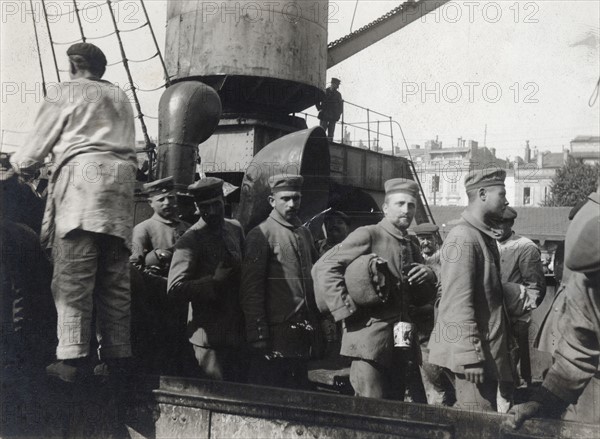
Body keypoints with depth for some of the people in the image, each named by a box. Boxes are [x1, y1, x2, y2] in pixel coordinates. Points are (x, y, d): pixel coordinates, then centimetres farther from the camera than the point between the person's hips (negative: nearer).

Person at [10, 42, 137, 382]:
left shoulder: (68, 92, 11)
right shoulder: (121, 97, 28)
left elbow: (37, 146, 14)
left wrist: (17, 163, 33)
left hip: (83, 174, -5)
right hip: (123, 180, 6)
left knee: (73, 274, -10)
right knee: (115, 277, 4)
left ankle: (72, 357, -15)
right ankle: (117, 355, 2)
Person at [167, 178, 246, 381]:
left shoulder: (236, 229, 7)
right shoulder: (191, 240, -13)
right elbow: (175, 288, -18)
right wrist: (214, 281, -24)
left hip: (237, 332, 6)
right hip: (209, 336, -6)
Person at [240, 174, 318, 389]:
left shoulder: (305, 234, 14)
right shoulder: (260, 235, -6)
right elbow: (251, 290, -10)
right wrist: (258, 336, -14)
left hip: (302, 336, 6)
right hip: (275, 336, -6)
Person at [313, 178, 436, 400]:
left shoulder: (412, 246, 18)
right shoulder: (368, 235, -6)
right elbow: (323, 268, -13)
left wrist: (428, 275, 1)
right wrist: (347, 310, -16)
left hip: (402, 341, 7)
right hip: (369, 339, -7)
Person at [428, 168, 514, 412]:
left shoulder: (485, 236, 14)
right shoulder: (463, 238, -16)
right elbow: (458, 303, -22)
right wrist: (471, 355, -23)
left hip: (488, 347, 10)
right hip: (472, 349, -10)